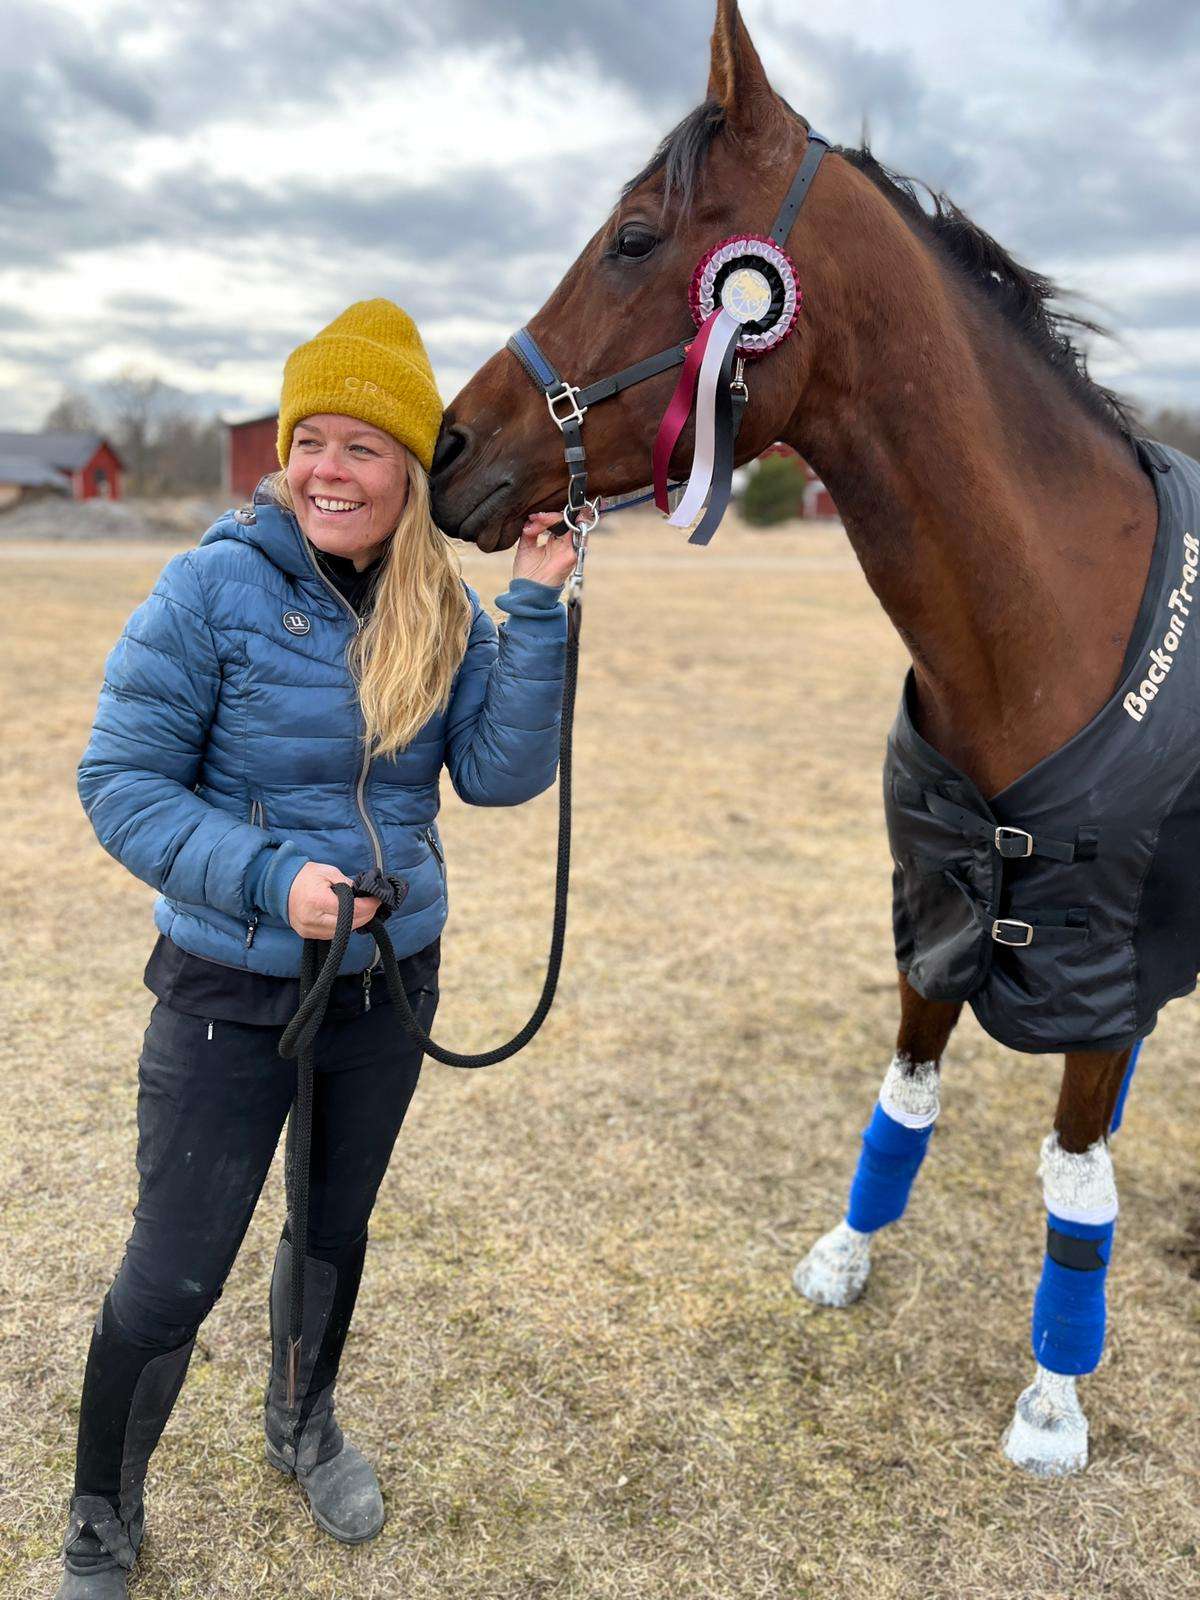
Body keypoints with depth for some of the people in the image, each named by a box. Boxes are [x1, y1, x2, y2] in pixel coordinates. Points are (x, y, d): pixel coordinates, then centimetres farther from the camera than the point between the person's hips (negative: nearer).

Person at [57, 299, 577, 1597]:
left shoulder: (443, 611, -3)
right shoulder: (216, 586, -17)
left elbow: (503, 774, -10)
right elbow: (121, 781, -15)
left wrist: (536, 613, -19)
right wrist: (267, 877, -27)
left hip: (389, 979, 4)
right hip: (232, 992, -4)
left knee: (336, 1228, 23)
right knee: (173, 1276, 7)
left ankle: (304, 1430, 52)